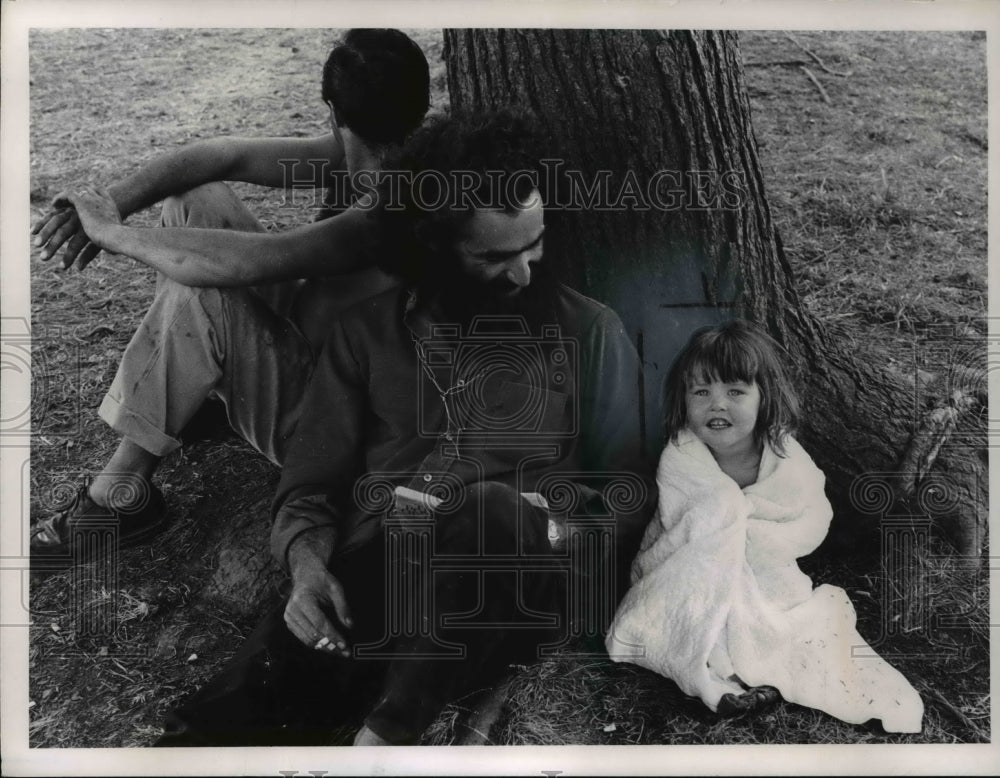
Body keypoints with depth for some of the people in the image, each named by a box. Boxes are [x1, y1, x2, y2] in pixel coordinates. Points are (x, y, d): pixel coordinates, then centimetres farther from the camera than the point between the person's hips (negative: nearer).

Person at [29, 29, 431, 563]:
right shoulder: (368, 159, -6)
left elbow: (235, 261, -39)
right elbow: (225, 156, -5)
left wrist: (111, 231, -23)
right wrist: (113, 202, -17)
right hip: (304, 336, 8)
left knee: (197, 291, -31)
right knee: (194, 200, 3)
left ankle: (120, 497, -12)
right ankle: (194, 394, 12)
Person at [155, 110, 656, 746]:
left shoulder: (588, 330, 9)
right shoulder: (367, 331, 13)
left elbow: (628, 490, 11)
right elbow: (311, 484, 13)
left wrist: (554, 538, -11)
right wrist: (308, 567, -8)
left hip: (511, 592, 1)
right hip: (365, 579, 0)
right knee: (218, 723, -28)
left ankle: (385, 735, -18)